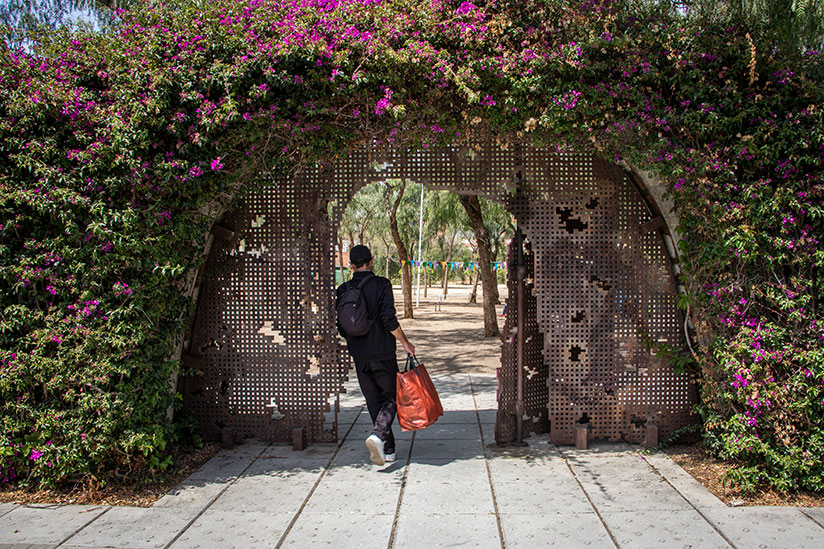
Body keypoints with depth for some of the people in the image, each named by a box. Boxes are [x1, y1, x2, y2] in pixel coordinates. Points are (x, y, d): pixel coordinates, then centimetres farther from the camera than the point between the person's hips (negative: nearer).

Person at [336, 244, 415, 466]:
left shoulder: (342, 290, 2)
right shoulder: (381, 284, -10)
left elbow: (341, 328, 5)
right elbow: (389, 320, -16)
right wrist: (405, 343, -3)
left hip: (359, 356, 4)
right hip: (383, 353, -4)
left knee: (374, 401, 13)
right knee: (391, 396, 9)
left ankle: (388, 449, 16)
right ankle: (378, 434, -15)